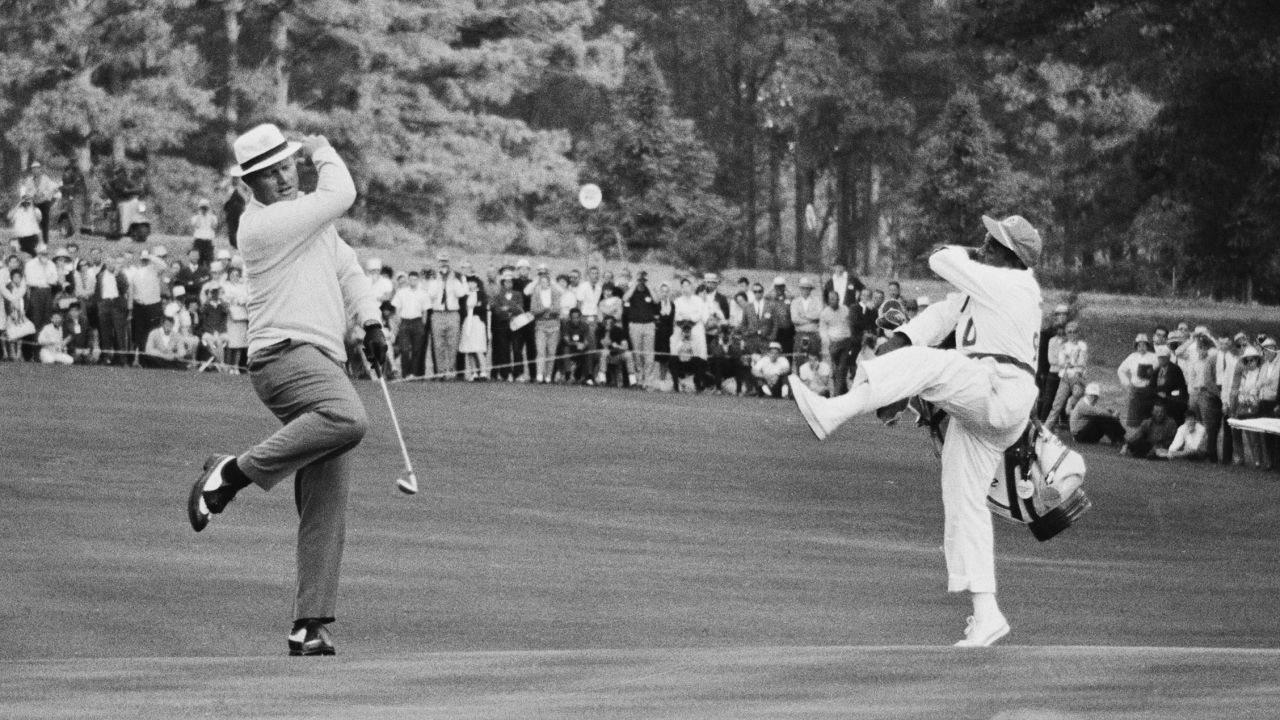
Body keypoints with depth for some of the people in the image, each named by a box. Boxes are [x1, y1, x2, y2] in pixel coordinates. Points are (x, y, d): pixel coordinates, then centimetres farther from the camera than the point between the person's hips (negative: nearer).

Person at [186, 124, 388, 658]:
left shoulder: (305, 214, 21)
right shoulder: (263, 223, -8)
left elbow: (346, 268, 25)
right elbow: (341, 196, -8)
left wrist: (370, 322, 10)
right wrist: (324, 152, 10)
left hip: (324, 363, 9)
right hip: (285, 353, -9)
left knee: (327, 510, 0)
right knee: (347, 419, -39)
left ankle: (310, 627, -2)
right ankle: (233, 474, -24)